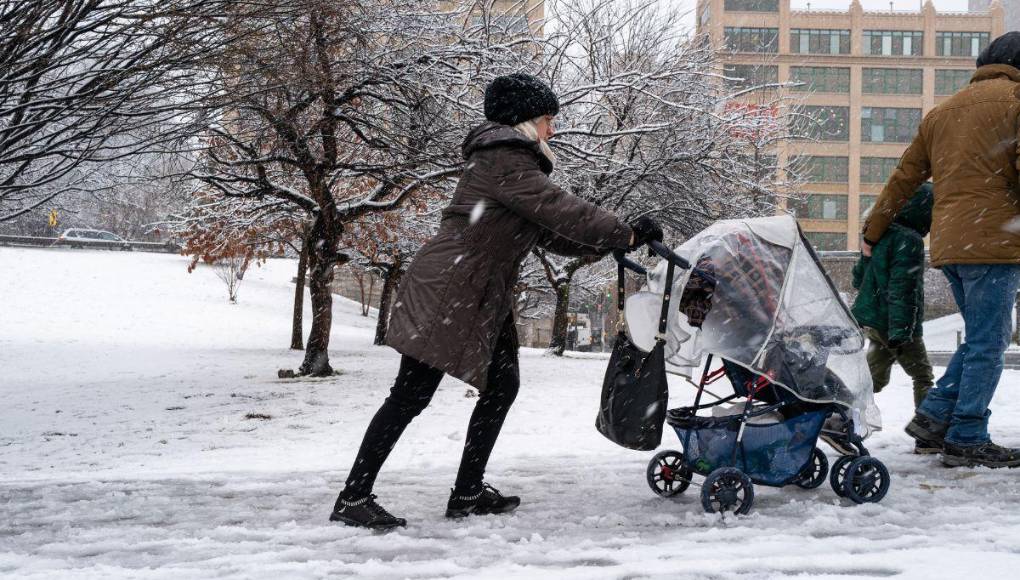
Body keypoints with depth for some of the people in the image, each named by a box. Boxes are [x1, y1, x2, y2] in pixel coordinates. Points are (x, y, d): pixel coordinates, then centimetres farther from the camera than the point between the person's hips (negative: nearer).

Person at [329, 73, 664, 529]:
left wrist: (614, 242, 5)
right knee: (411, 396, -9)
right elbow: (560, 212, -20)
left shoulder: (517, 163, 19)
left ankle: (468, 493, 17)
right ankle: (353, 498, -6)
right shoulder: (503, 160, -14)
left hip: (483, 301, 11)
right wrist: (627, 235, -13)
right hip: (445, 295, -11)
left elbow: (549, 234, 15)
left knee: (501, 386, 10)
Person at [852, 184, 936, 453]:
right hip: (895, 324, -8)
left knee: (875, 376, 17)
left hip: (870, 319, 8)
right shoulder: (909, 240, -18)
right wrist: (900, 333, -25)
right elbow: (903, 289, -24)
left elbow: (858, 277, 21)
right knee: (923, 376, 3)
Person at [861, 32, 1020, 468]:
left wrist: (872, 233, 31)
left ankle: (933, 416, 8)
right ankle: (967, 440, -2)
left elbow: (903, 180, 23)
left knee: (980, 338, 16)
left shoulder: (942, 112, 20)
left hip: (948, 245, 7)